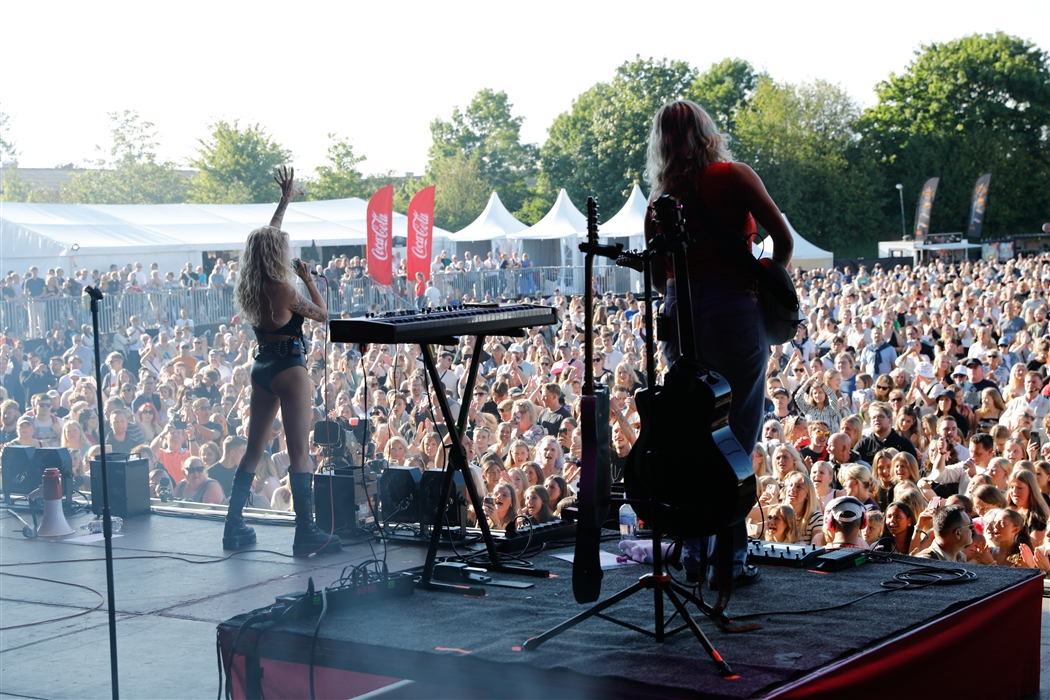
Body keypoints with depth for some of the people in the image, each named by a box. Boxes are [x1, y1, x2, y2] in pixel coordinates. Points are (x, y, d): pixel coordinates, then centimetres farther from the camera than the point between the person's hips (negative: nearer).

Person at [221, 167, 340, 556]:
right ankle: (306, 533, -7)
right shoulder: (283, 291, -16)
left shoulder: (248, 287, 5)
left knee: (253, 449, 15)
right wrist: (308, 278, 5)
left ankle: (234, 527, 17)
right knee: (300, 452, -6)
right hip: (289, 370, -8)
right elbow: (322, 313, -3)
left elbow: (266, 239, 19)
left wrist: (284, 200, 27)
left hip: (261, 368, 8)